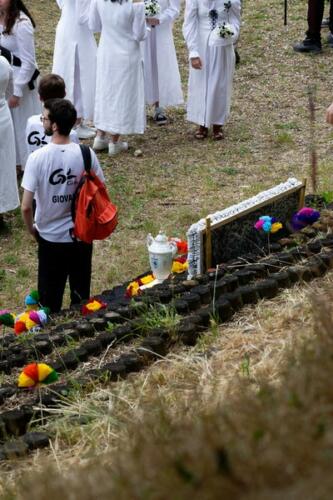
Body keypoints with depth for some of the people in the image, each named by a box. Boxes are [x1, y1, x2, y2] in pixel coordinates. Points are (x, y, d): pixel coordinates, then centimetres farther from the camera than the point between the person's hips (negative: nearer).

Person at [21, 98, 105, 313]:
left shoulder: (38, 157, -20)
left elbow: (26, 207, -19)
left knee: (50, 301, 15)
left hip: (50, 238, -2)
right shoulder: (86, 154, -14)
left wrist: (31, 229, 1)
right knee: (81, 296, 19)